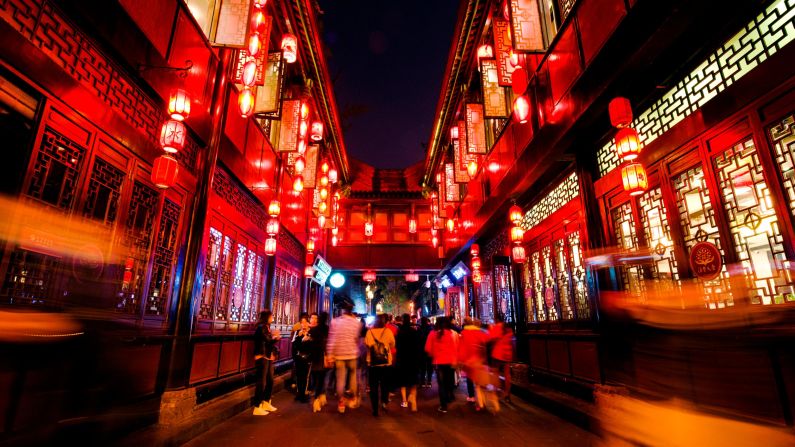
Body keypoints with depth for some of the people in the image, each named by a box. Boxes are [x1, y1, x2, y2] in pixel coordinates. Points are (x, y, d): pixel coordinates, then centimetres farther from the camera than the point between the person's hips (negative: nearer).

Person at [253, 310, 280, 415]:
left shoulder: (267, 328, 17)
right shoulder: (261, 327, -11)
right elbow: (268, 341, -17)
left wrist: (275, 337, -2)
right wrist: (275, 337, 0)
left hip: (268, 357, 9)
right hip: (262, 358, -9)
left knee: (270, 381, 13)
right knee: (262, 382, -5)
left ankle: (266, 403, 25)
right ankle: (257, 408, 2)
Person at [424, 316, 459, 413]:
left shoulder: (433, 334, -6)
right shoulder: (453, 333, -6)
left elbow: (428, 349, -5)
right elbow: (457, 348, -6)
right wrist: (455, 359, 6)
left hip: (439, 361, -1)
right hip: (451, 361, 1)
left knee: (441, 384, 7)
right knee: (449, 381, 22)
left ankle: (443, 406, 6)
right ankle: (449, 397, 34)